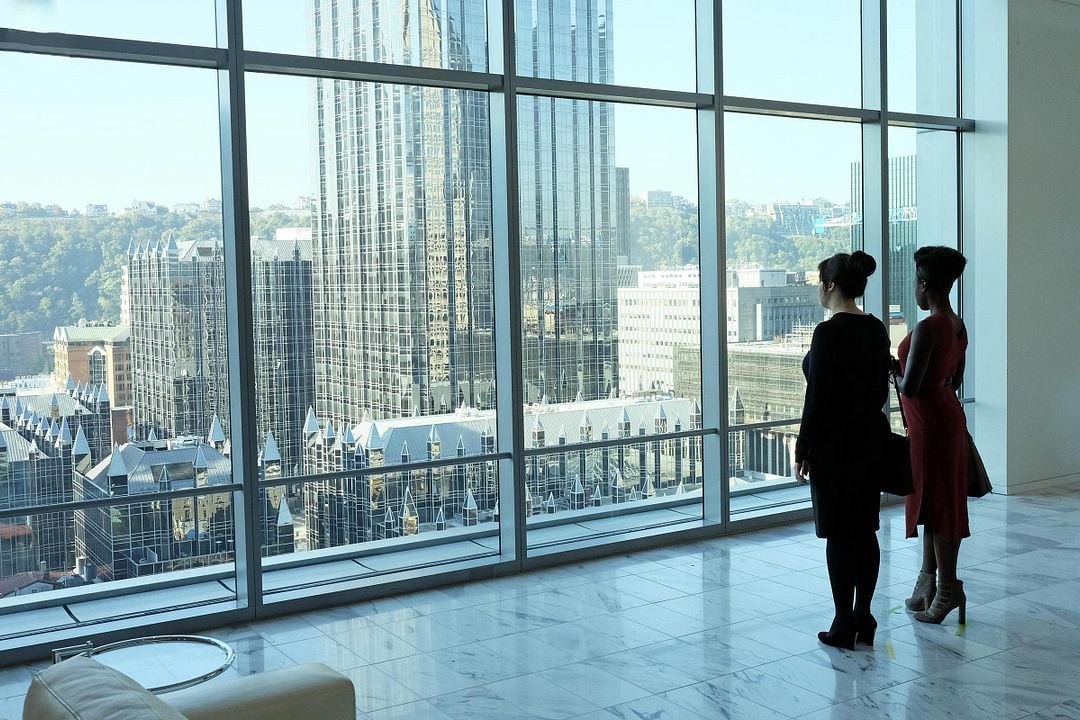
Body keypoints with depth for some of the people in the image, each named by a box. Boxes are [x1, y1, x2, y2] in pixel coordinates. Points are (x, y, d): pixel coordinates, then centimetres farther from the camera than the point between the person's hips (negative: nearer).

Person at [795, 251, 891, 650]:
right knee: (865, 529, 12)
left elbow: (817, 397, -18)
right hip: (871, 433, 8)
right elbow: (882, 386, 14)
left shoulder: (828, 332, -18)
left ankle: (844, 626, 7)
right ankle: (863, 619, 20)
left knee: (839, 534, 0)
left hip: (835, 439, -8)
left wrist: (802, 449, -10)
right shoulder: (876, 328, 7)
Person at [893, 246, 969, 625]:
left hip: (930, 422, -9)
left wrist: (892, 367, -5)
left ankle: (947, 589, 7)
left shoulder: (927, 329, -22)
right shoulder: (958, 326, 7)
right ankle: (929, 583, 25)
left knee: (937, 503, -1)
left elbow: (909, 387, -24)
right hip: (949, 413, 9)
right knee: (930, 500, 15)